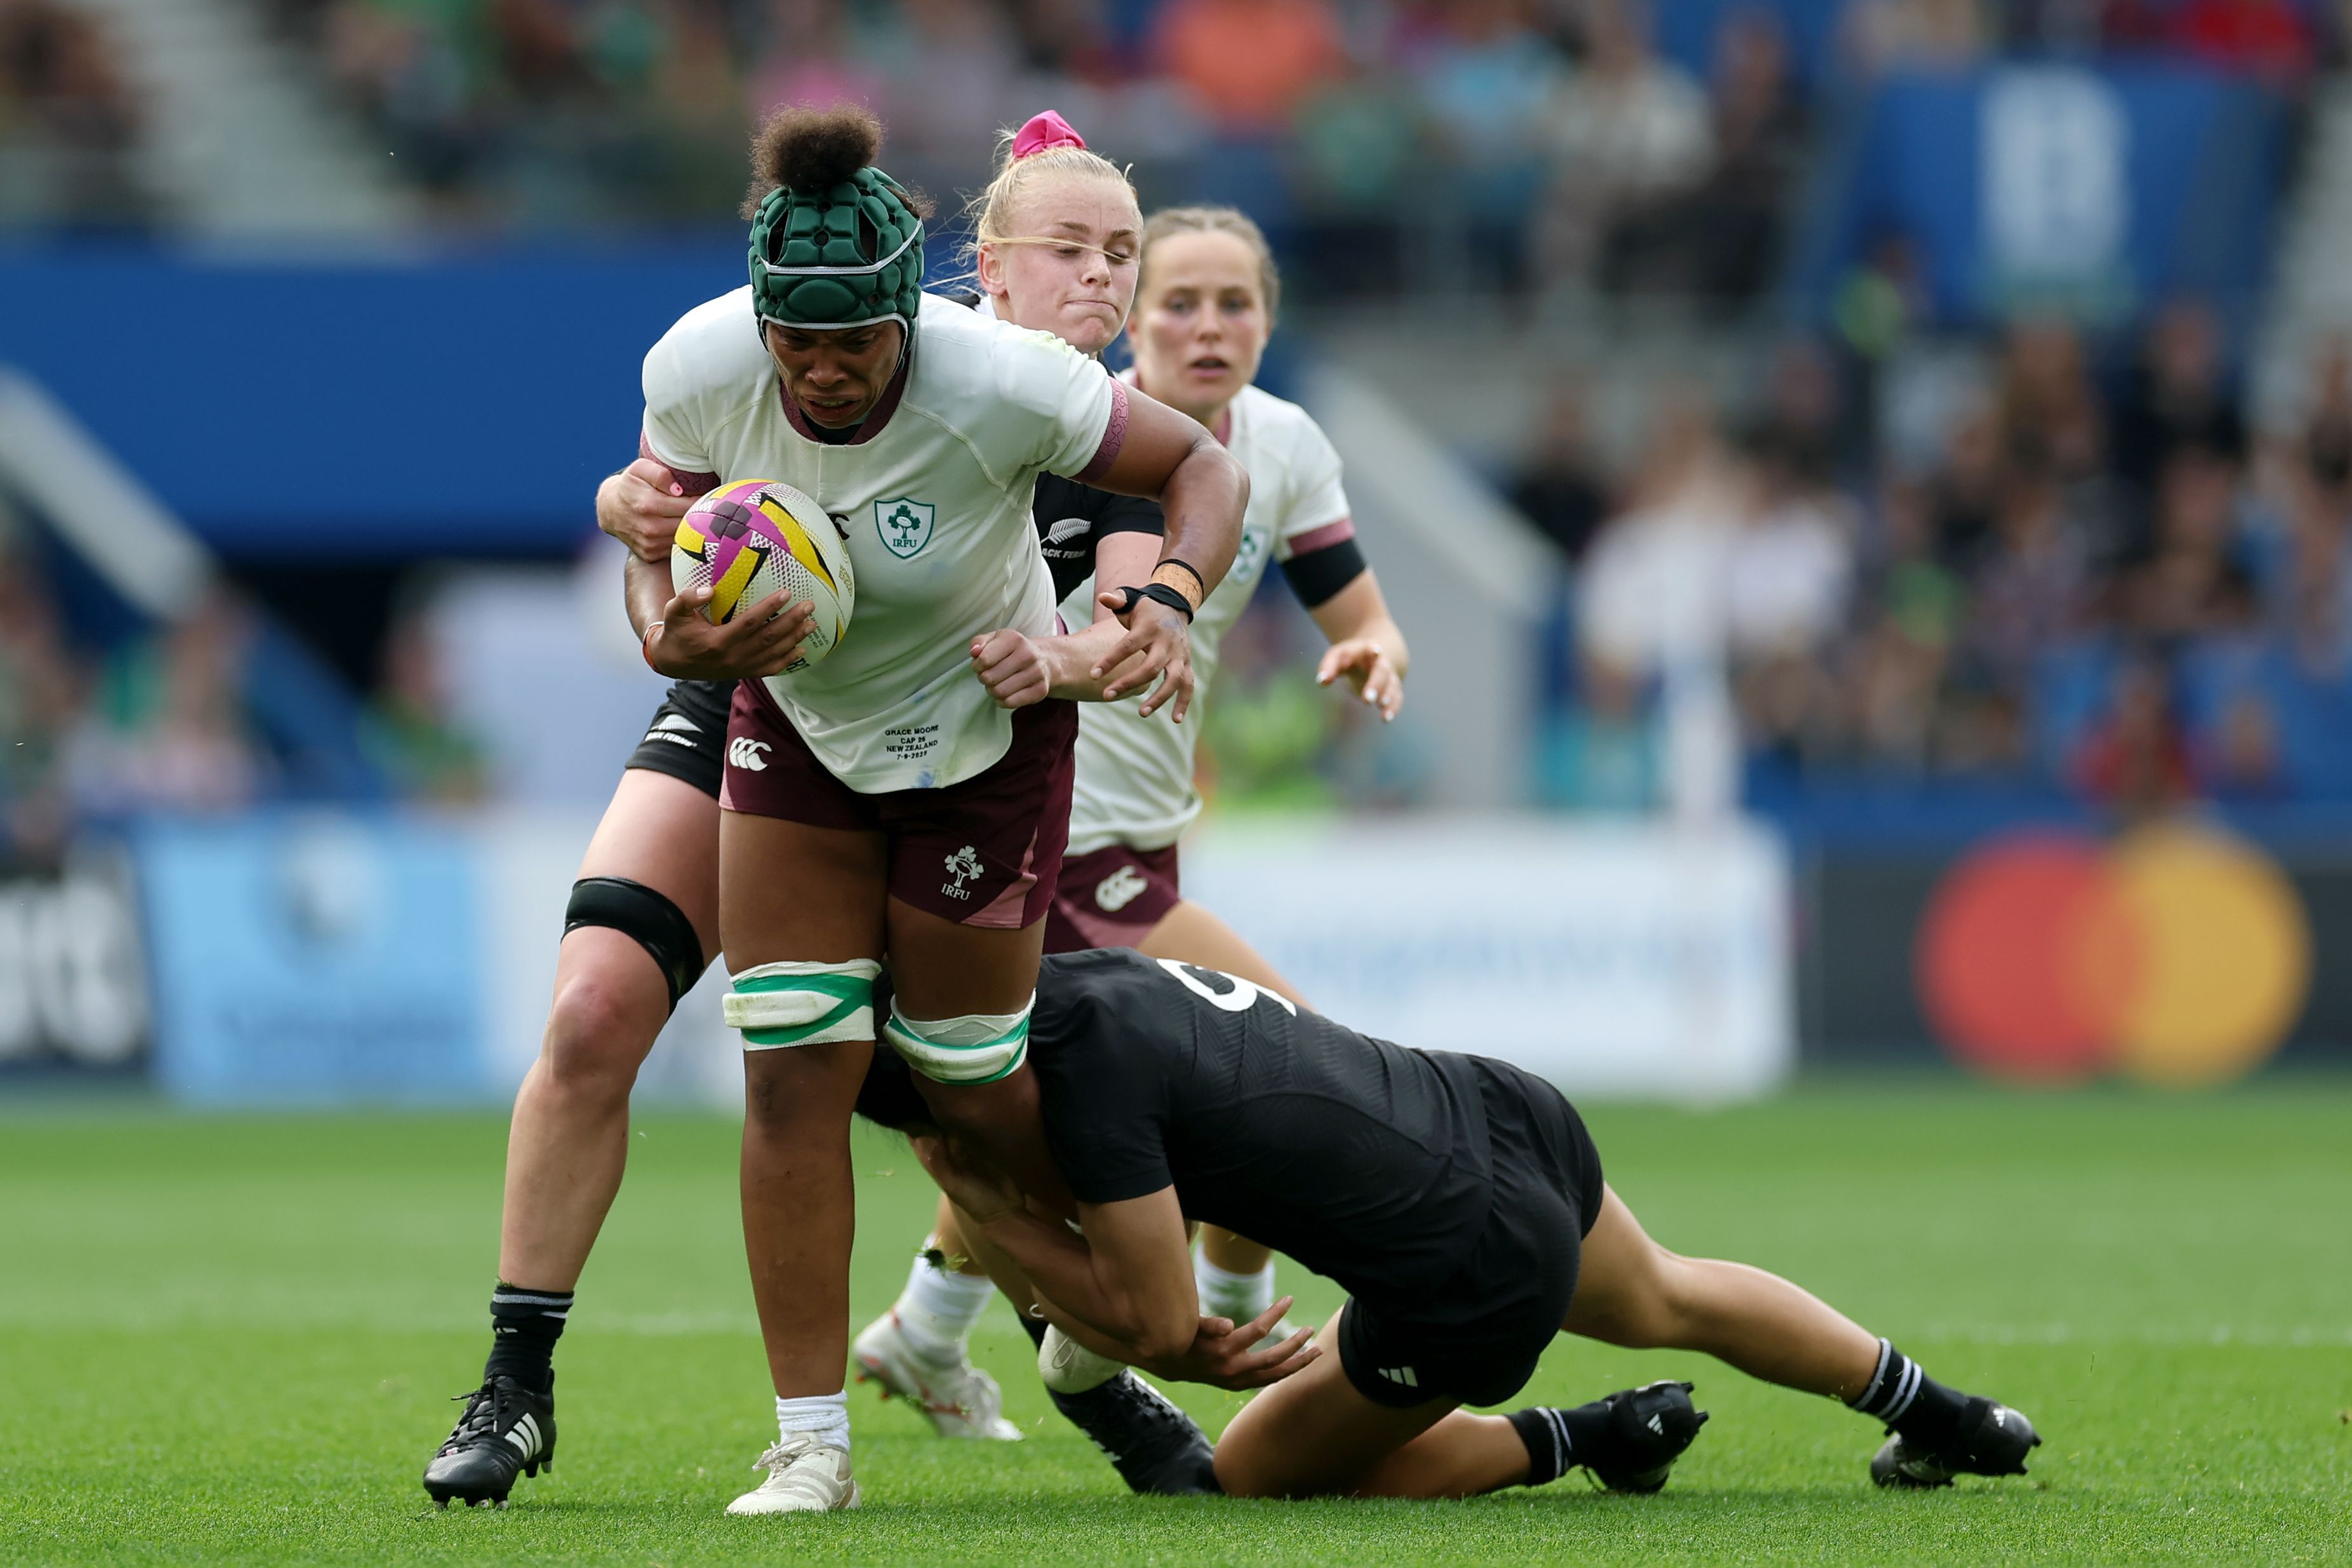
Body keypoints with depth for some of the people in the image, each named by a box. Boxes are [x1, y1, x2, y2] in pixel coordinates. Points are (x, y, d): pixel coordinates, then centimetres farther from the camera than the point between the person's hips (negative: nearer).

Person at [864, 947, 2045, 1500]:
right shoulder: (1073, 976, 1)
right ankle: (1937, 1414, 54)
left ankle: (1580, 1441, 15)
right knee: (1661, 1301, 38)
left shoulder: (1091, 1070, -25)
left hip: (1470, 1293, -9)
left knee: (1258, 1471, 14)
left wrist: (988, 1211, -12)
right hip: (1499, 1111, 9)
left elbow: (1156, 1324, -17)